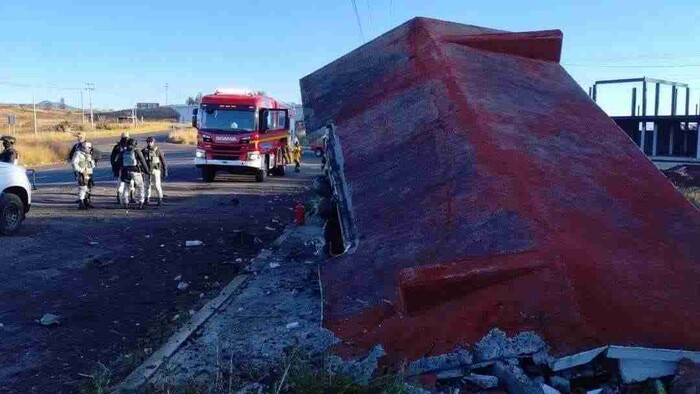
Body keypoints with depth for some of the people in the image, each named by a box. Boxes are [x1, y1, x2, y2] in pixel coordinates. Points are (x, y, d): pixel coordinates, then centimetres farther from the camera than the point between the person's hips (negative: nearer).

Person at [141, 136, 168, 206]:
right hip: (147, 171, 3)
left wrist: (165, 171, -3)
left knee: (157, 185, -5)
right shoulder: (144, 151, 3)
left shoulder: (158, 151, -5)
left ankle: (160, 199, 5)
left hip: (156, 170, -3)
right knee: (148, 185, 9)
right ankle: (147, 199, 18)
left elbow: (163, 161, -2)